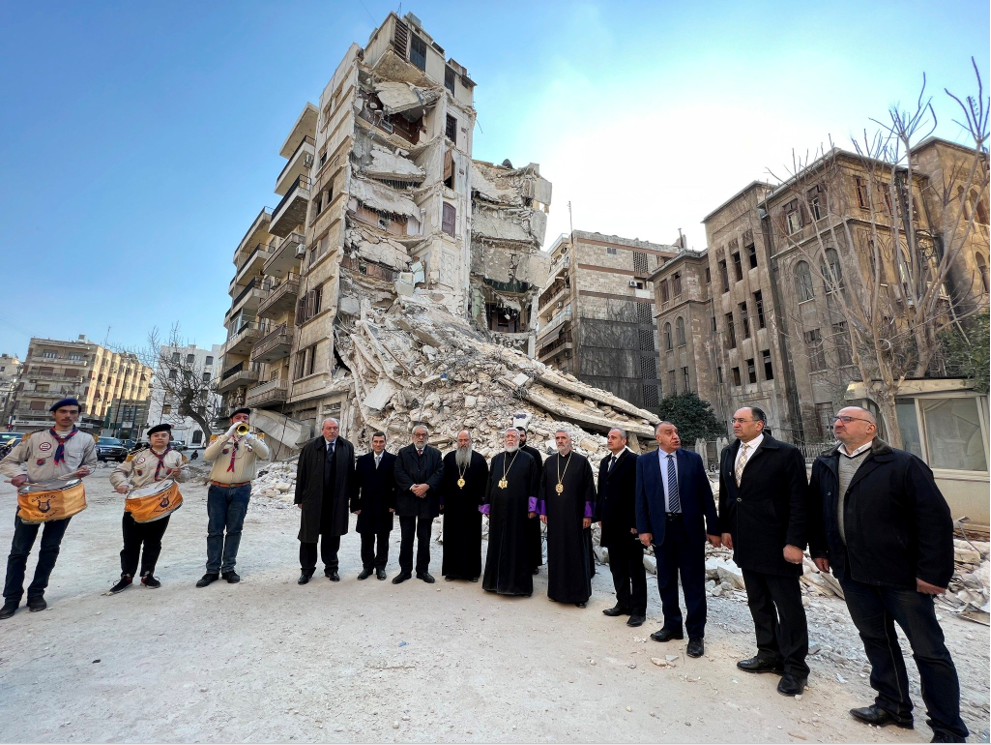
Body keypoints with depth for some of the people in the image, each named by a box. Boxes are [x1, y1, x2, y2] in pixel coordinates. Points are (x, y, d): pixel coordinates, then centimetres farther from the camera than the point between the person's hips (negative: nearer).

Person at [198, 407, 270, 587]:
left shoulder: (254, 439, 5)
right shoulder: (221, 438, 8)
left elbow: (265, 455, -15)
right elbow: (207, 456, -11)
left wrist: (248, 437, -27)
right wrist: (228, 435, -19)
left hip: (241, 491, 0)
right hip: (218, 489, 1)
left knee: (234, 530, 6)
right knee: (214, 530, 4)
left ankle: (228, 568, 16)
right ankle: (212, 570, 13)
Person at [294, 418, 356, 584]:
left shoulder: (347, 447, 1)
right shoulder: (310, 447, -2)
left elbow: (350, 473, 2)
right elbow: (301, 473, -1)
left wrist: (351, 496, 1)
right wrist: (300, 498, -1)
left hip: (337, 500, 1)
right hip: (313, 498, 0)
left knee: (332, 535, 12)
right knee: (309, 535, 9)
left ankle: (331, 568, 26)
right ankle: (307, 569, 25)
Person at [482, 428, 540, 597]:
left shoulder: (528, 459, -2)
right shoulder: (496, 459, 9)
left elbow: (534, 485, -4)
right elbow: (489, 483, 11)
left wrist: (532, 508, -8)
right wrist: (487, 507, 9)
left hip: (518, 509, -4)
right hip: (498, 509, 4)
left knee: (517, 546, 4)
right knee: (498, 545, 12)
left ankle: (518, 583, 16)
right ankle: (497, 580, 25)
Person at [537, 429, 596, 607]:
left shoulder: (582, 461, -3)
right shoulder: (549, 462, 7)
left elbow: (589, 488, -5)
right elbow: (543, 486, 9)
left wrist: (588, 514, -8)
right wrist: (542, 511, 5)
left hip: (575, 515, -3)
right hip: (554, 515, 3)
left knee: (576, 551, 4)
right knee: (556, 551, 10)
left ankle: (580, 593, 18)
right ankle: (557, 590, 25)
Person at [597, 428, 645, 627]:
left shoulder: (633, 461, -13)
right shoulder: (605, 462, 10)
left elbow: (637, 493, -16)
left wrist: (635, 523, -17)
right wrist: (600, 517, 12)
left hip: (628, 524, -7)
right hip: (611, 524, 7)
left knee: (635, 568, 7)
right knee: (617, 567, 16)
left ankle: (639, 609, 17)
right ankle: (623, 603, 29)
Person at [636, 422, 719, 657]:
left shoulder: (693, 459, 1)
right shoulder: (645, 461, 0)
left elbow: (706, 495, 1)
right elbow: (641, 497, 0)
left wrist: (713, 528, -2)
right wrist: (643, 529, -5)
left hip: (690, 527, -1)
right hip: (661, 528, 1)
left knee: (693, 582, 7)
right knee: (666, 580, 13)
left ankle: (696, 634, 20)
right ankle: (672, 625, 31)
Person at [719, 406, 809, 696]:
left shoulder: (786, 454, -12)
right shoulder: (728, 453, 6)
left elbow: (799, 502, -13)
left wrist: (795, 542, -16)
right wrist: (726, 527, 10)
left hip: (776, 544, -6)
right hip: (746, 543, 6)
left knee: (788, 606, 7)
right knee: (758, 603, 18)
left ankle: (795, 667, 24)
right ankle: (769, 654, 34)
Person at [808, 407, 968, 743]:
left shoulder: (903, 464, -12)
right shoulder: (824, 465, 4)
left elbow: (936, 517, -14)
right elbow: (816, 509, 13)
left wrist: (933, 572, -16)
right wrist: (819, 549, 12)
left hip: (903, 575, -5)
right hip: (852, 573, 5)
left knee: (929, 650, 9)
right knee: (875, 639, 19)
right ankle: (893, 706, 36)